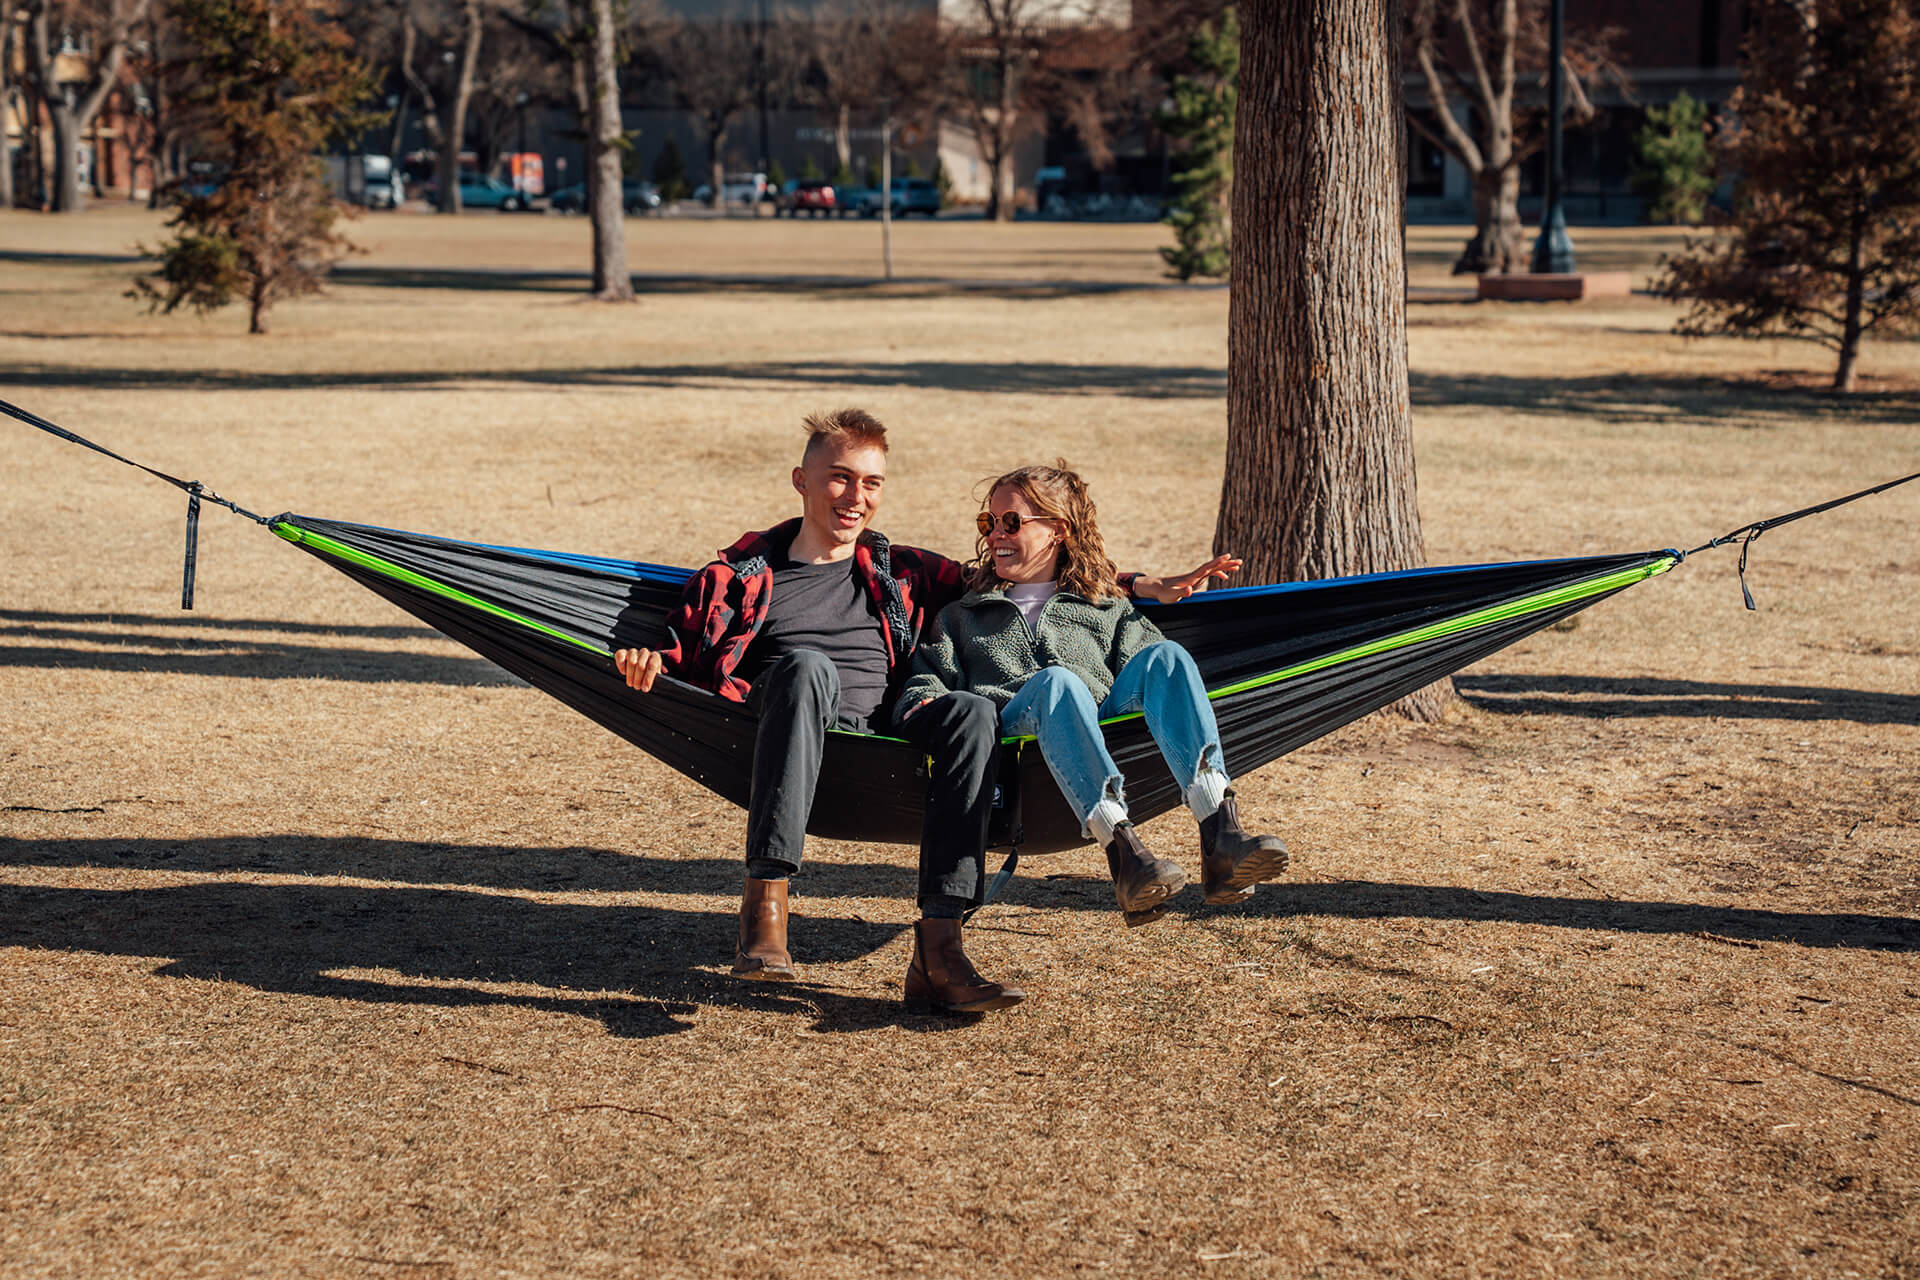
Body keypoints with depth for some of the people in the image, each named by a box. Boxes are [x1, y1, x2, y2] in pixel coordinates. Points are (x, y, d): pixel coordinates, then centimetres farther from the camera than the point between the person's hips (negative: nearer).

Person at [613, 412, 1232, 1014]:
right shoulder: (742, 573, 23)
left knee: (973, 715, -29)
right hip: (788, 744, -2)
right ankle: (765, 902, -43)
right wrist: (651, 663, -7)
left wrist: (1144, 586, 21)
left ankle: (938, 947, -40)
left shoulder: (901, 575, 29)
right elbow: (682, 657, 19)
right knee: (806, 664, -35)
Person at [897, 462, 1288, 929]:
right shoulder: (962, 617, 35)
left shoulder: (1110, 611, 33)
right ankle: (1121, 849, -58)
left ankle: (1221, 837, -47)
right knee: (1056, 681, -37)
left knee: (1163, 656, -29)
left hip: (1105, 727, 2)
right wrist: (925, 704, -2)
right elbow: (924, 683, 21)